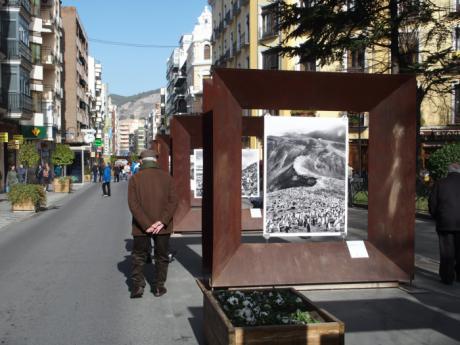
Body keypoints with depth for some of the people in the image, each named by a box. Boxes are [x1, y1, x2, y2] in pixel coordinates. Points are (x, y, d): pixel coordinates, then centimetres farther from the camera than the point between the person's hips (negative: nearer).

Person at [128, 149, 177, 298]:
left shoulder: (135, 178, -3)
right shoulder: (166, 177, 1)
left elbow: (133, 204, -12)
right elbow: (173, 201, -8)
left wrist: (146, 225, -14)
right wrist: (162, 222, -13)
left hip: (141, 227, -1)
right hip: (163, 226, 1)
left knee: (139, 256, 12)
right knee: (161, 257, 13)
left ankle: (138, 285, 3)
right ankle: (159, 287, 15)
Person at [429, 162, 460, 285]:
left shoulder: (439, 183, -1)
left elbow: (432, 204, -1)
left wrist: (437, 217, 13)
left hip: (445, 223, -1)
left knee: (446, 252, 5)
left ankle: (447, 277, 8)